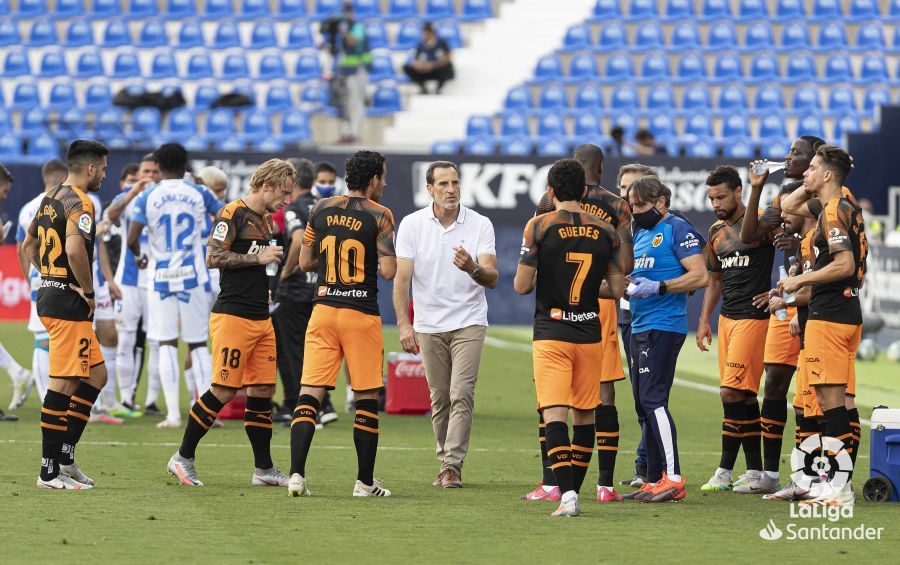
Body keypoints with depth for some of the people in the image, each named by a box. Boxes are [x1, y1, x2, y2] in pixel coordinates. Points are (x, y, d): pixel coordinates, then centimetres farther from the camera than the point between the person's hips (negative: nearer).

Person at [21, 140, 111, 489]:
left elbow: (28, 245, 26)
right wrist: (88, 292, -17)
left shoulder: (51, 199, 15)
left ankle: (65, 456, 14)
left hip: (49, 295, 10)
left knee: (96, 375, 15)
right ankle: (50, 473, -4)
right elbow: (74, 249, -29)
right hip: (68, 304, -10)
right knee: (64, 385, -6)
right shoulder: (79, 203, -14)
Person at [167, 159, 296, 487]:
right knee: (224, 392, -8)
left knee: (263, 390, 7)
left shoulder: (265, 221, 18)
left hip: (261, 319, 9)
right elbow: (213, 258, -16)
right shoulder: (233, 214, -9)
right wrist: (257, 258, -15)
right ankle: (183, 457, 3)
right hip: (232, 315, -9)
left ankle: (264, 469, 12)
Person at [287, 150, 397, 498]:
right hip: (361, 314, -3)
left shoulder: (321, 210, 7)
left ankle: (296, 473, -14)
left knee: (310, 393, 0)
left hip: (323, 310, 3)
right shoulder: (379, 215, -6)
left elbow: (305, 263, 12)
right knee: (367, 398, 8)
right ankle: (365, 481, 12)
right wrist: (389, 256, 10)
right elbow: (389, 271, -11)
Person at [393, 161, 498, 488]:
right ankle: (446, 461, 20)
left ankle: (453, 465, -13)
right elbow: (402, 277, -6)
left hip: (469, 322, -2)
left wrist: (472, 268, -34)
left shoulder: (480, 225, -5)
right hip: (429, 324, 2)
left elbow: (492, 279, -11)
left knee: (461, 394, -13)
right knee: (439, 398, 7)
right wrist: (403, 323, -16)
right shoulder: (412, 224, -3)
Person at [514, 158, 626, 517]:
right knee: (584, 415, 14)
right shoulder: (605, 231, 3)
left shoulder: (539, 226, -7)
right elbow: (617, 289, 7)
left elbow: (522, 286, -7)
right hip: (590, 334, 3)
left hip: (551, 334, -3)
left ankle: (566, 493, -22)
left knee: (554, 415, -7)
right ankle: (574, 490, 20)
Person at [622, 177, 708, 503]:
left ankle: (673, 479, -16)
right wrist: (628, 285, 7)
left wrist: (657, 287, -21)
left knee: (653, 399, -15)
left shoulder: (678, 230, -7)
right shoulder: (641, 233, 20)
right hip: (639, 326, 10)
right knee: (644, 405, 9)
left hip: (664, 326, -10)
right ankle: (654, 481, 13)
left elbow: (700, 277, -15)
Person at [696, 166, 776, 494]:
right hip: (727, 317, 8)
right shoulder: (716, 231, 15)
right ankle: (758, 472, 9)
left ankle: (725, 470, -4)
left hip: (754, 316, -8)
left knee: (731, 392, -12)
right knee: (745, 396, 6)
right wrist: (704, 321, 19)